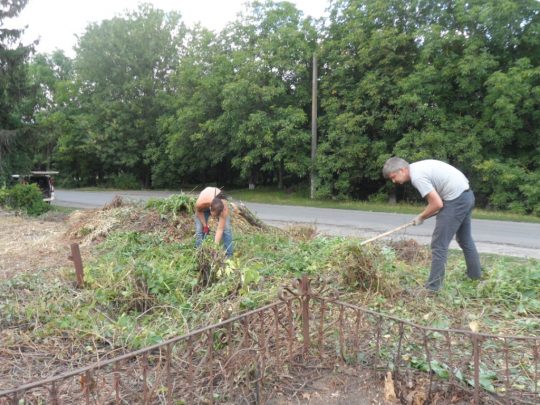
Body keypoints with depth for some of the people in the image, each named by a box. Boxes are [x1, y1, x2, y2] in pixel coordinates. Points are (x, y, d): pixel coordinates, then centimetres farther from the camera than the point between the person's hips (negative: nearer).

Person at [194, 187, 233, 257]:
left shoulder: (224, 207, -42)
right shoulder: (200, 203, -43)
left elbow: (220, 229, -37)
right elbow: (198, 211, -16)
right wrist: (204, 226, -17)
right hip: (204, 207, 1)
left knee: (226, 229, -14)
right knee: (199, 230, -9)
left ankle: (229, 256, -4)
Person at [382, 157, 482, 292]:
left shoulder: (416, 176, -19)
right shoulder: (418, 166, 10)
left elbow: (437, 204, -19)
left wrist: (421, 217, -4)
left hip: (456, 200, -10)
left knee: (439, 244, -5)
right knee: (465, 239, 25)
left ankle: (433, 287, 0)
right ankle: (476, 276, 42)